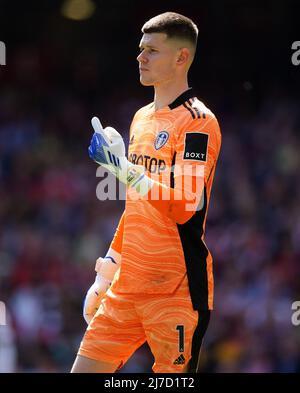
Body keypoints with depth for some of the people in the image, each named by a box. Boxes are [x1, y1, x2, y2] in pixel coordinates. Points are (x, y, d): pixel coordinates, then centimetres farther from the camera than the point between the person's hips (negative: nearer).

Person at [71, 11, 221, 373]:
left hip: (178, 290, -8)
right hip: (127, 285, 8)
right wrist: (108, 268, 23)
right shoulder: (142, 118, 17)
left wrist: (123, 168, -26)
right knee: (86, 367, 2)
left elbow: (183, 206, -22)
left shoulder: (198, 121, -10)